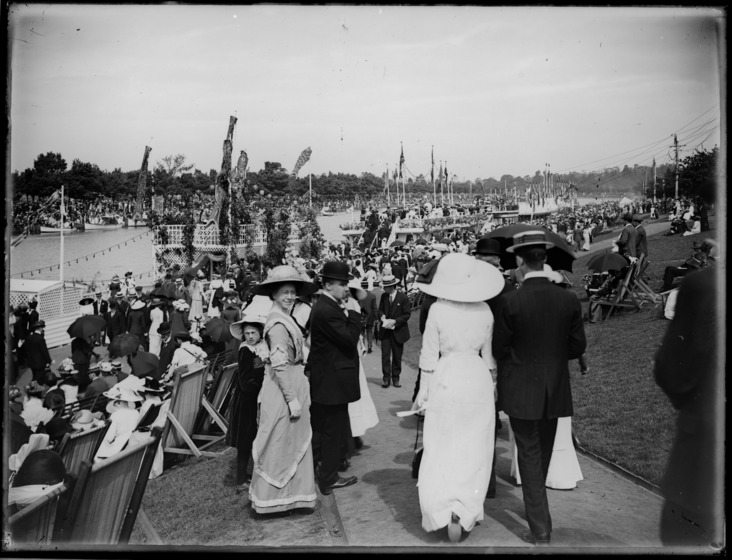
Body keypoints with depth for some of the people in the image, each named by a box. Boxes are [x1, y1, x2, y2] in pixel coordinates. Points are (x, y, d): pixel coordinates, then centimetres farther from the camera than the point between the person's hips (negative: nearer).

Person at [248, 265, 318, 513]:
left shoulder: (284, 319, 11)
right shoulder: (278, 323, -19)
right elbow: (279, 365, -22)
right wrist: (292, 399, -21)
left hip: (293, 386, 9)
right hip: (283, 390, -9)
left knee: (293, 442, 17)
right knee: (281, 444, 3)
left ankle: (291, 492, 30)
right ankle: (275, 497, 16)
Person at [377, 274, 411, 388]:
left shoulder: (403, 297, -9)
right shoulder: (384, 296, 4)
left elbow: (407, 314, -9)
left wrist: (394, 321, -20)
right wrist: (382, 316, -10)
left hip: (398, 331, -3)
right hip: (385, 331, 3)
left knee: (397, 356, 7)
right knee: (385, 355, -1)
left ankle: (395, 379, 18)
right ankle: (386, 378, 5)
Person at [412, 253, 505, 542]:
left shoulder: (437, 310, -11)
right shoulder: (484, 310, -1)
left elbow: (429, 356, -7)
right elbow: (488, 354, 7)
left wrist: (423, 392, 2)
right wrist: (492, 385, 18)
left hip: (446, 380, -3)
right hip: (478, 379, 3)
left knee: (442, 451, 8)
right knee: (474, 451, 13)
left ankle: (445, 509, -6)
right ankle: (466, 513, 17)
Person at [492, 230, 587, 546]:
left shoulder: (511, 301, -17)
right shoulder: (569, 300, -7)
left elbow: (498, 348, -9)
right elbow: (577, 346, 0)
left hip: (521, 391, -4)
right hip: (555, 390, 4)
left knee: (529, 457, 6)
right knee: (544, 453, 22)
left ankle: (540, 530, 8)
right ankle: (536, 510, 43)